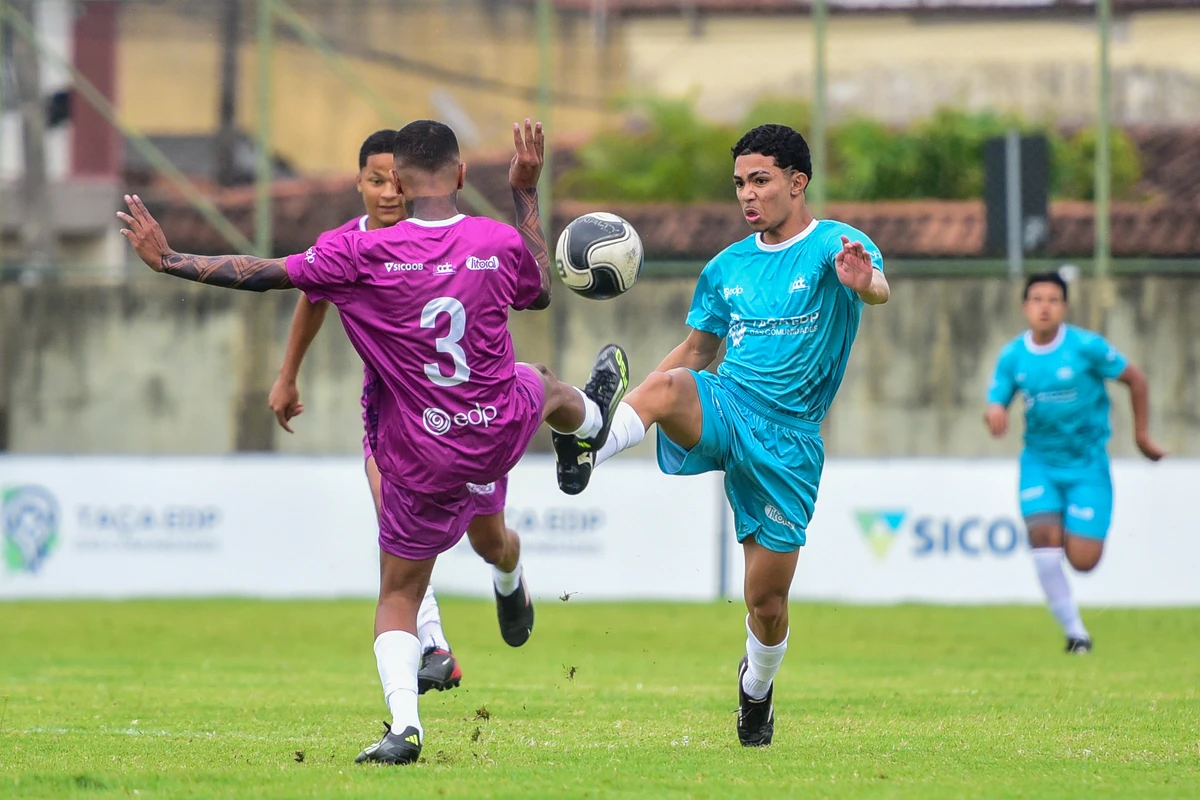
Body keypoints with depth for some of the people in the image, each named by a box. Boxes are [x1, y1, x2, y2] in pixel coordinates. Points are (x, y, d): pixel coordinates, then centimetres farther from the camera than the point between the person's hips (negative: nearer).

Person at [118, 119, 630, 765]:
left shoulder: (365, 254, -19)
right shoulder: (500, 242, -9)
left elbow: (262, 274, -14)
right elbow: (540, 292, 15)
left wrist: (168, 261, -4)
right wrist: (527, 191, 21)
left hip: (420, 462, -3)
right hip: (502, 431, 3)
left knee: (398, 597, 10)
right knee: (541, 384, 39)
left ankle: (403, 724, -9)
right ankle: (592, 421, 74)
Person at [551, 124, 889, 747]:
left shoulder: (834, 245, -3)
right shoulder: (727, 267, 15)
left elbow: (879, 288, -25)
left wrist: (863, 282, -50)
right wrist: (627, 406, 12)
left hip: (787, 441, -3)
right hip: (720, 409, 3)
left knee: (767, 599, 2)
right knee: (670, 384, -34)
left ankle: (757, 689, 32)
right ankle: (589, 446, -60)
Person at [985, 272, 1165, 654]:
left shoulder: (1087, 347, -13)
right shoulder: (1012, 356, -3)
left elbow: (1135, 379, -1)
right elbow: (996, 404, 1)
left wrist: (1141, 433, 4)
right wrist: (994, 413, -24)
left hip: (1087, 463, -2)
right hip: (1039, 462, 2)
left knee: (1082, 560, -8)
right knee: (1044, 539, -19)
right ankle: (1074, 631, -5)